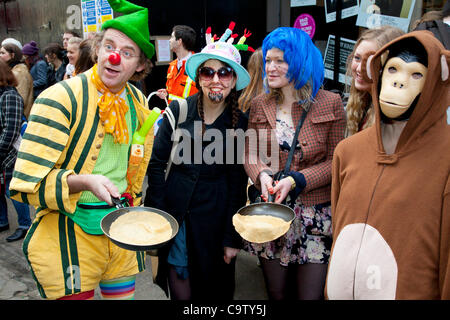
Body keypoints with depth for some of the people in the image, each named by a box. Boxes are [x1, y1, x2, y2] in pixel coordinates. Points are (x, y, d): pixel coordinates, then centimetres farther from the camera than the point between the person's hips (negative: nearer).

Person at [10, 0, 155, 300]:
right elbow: (27, 183, -18)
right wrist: (83, 181, -31)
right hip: (70, 234, -5)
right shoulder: (59, 98, -16)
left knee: (123, 294, 17)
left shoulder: (139, 103, 3)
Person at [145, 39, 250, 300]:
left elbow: (238, 183, -1)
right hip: (175, 212, 0)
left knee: (214, 288, 13)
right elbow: (157, 163, 0)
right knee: (180, 290, 10)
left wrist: (233, 238, -1)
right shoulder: (178, 110, -6)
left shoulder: (240, 122, -4)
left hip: (215, 217, 0)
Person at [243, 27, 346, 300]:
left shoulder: (330, 103, -4)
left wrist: (295, 181, -18)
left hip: (316, 215, -2)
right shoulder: (259, 105, 5)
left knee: (310, 294, 8)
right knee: (276, 293, 16)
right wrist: (263, 175, -17)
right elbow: (250, 153, 5)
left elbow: (335, 161, -5)